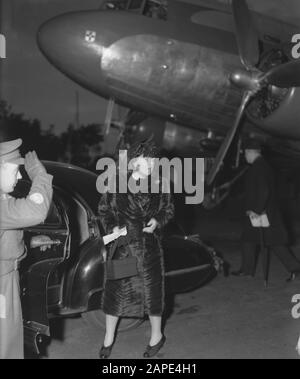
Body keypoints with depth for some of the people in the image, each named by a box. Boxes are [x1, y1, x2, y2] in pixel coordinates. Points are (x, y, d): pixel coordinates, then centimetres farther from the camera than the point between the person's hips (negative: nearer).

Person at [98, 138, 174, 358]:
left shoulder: (159, 185, -5)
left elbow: (169, 210, 9)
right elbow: (104, 209, 4)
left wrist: (157, 221, -10)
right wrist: (111, 227, -12)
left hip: (149, 247, 0)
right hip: (122, 245, 0)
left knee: (151, 290, 9)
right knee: (115, 290, 9)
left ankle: (157, 336, 33)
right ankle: (109, 338, 30)